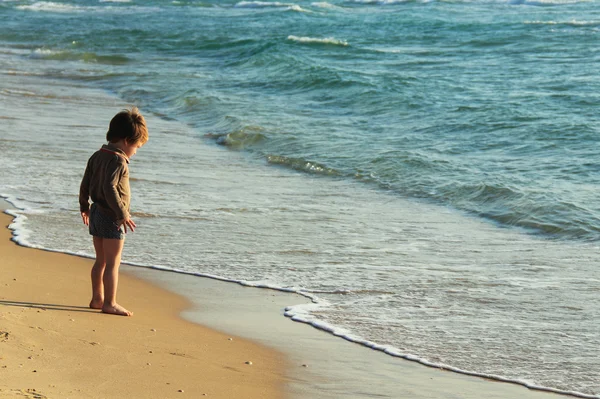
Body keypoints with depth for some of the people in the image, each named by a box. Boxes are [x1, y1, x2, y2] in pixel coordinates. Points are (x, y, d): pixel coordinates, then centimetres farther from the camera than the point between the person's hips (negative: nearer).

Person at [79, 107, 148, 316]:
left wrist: (84, 206, 28)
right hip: (111, 217, -9)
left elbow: (85, 184, 15)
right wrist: (123, 214, -25)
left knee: (101, 260, 18)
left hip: (96, 212, 9)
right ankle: (110, 303, 0)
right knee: (113, 263, -2)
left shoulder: (97, 156, 9)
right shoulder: (118, 161, -18)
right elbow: (110, 188, -27)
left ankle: (97, 298, 25)